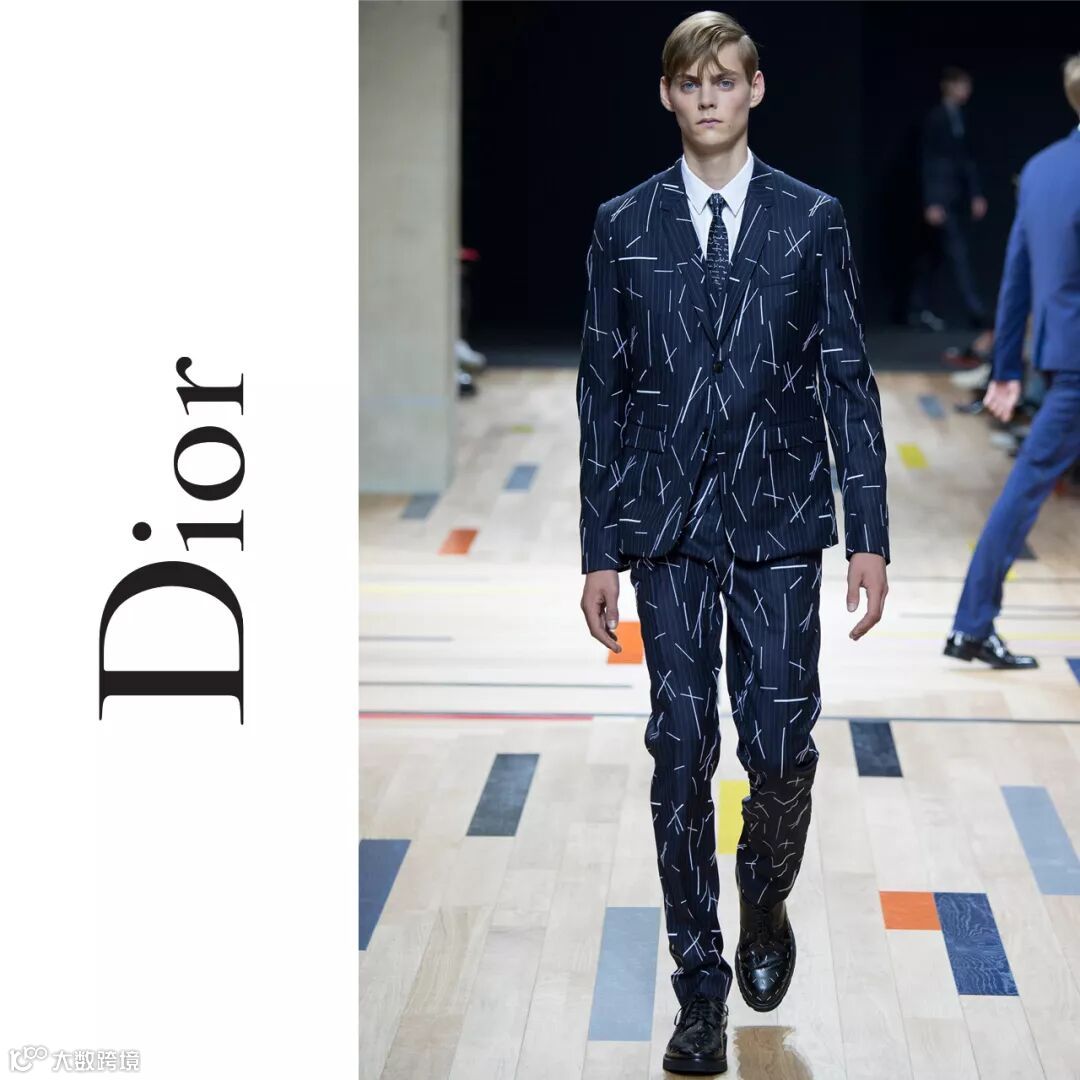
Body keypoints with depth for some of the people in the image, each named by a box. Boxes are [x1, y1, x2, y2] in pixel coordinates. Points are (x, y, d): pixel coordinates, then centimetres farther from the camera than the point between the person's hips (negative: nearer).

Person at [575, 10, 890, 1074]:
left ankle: (765, 903, 29)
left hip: (779, 522, 0)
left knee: (780, 746, -3)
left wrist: (870, 535, -3)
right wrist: (599, 550, 2)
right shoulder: (623, 227, 5)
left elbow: (848, 381, 3)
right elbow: (602, 391, 5)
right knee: (682, 754, 1)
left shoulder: (813, 220, 3)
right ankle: (701, 986, 11)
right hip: (667, 528, 0)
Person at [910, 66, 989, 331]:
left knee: (934, 254, 11)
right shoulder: (935, 118, -9)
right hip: (941, 196, -7)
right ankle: (976, 311, -12)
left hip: (957, 197, 7)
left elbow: (967, 159, 15)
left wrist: (976, 194, 10)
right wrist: (931, 203, -15)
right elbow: (928, 160, -11)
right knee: (958, 252, -10)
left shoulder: (959, 117, 11)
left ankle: (923, 309, 17)